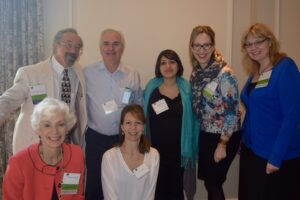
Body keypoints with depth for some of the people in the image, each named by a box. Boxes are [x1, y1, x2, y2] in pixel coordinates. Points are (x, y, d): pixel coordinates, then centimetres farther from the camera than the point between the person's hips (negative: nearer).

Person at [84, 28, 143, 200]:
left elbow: (139, 107, 8)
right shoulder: (87, 73, -5)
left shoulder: (133, 76, 0)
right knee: (94, 183, 9)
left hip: (124, 138, 2)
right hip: (95, 138, -1)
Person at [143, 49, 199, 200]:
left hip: (178, 149, 0)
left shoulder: (186, 88, -1)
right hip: (155, 148, 0)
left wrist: (191, 148, -3)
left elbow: (193, 118, 1)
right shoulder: (151, 87, 0)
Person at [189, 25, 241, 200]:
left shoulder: (224, 73, -19)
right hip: (205, 134, 6)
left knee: (213, 183, 5)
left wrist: (222, 144, -16)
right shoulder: (196, 72, 2)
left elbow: (232, 111, -18)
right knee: (209, 181, 15)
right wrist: (199, 135, 10)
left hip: (224, 137, -6)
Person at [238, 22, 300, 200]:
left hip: (279, 156, -7)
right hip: (251, 152, 7)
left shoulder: (285, 67, -13)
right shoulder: (254, 73, 8)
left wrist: (276, 156, -21)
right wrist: (245, 143, 10)